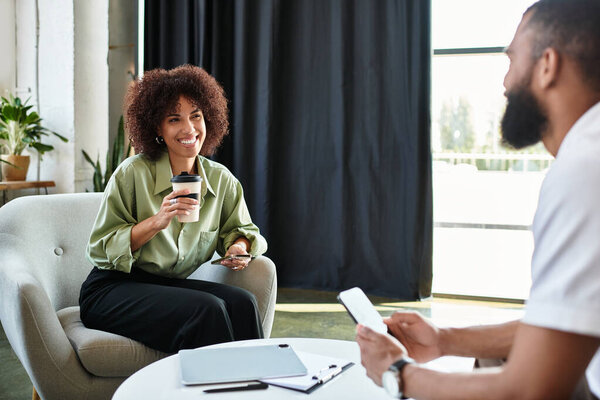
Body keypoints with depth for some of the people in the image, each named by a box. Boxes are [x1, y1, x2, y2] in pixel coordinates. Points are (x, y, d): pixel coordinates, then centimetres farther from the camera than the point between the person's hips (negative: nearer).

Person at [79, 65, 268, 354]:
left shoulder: (221, 180, 2)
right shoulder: (134, 173, -11)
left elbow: (241, 229, 17)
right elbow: (100, 249, -10)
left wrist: (239, 247, -8)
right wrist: (156, 221, -24)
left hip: (171, 286, 4)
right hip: (112, 290, -4)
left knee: (241, 302, -24)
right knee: (207, 308, -29)